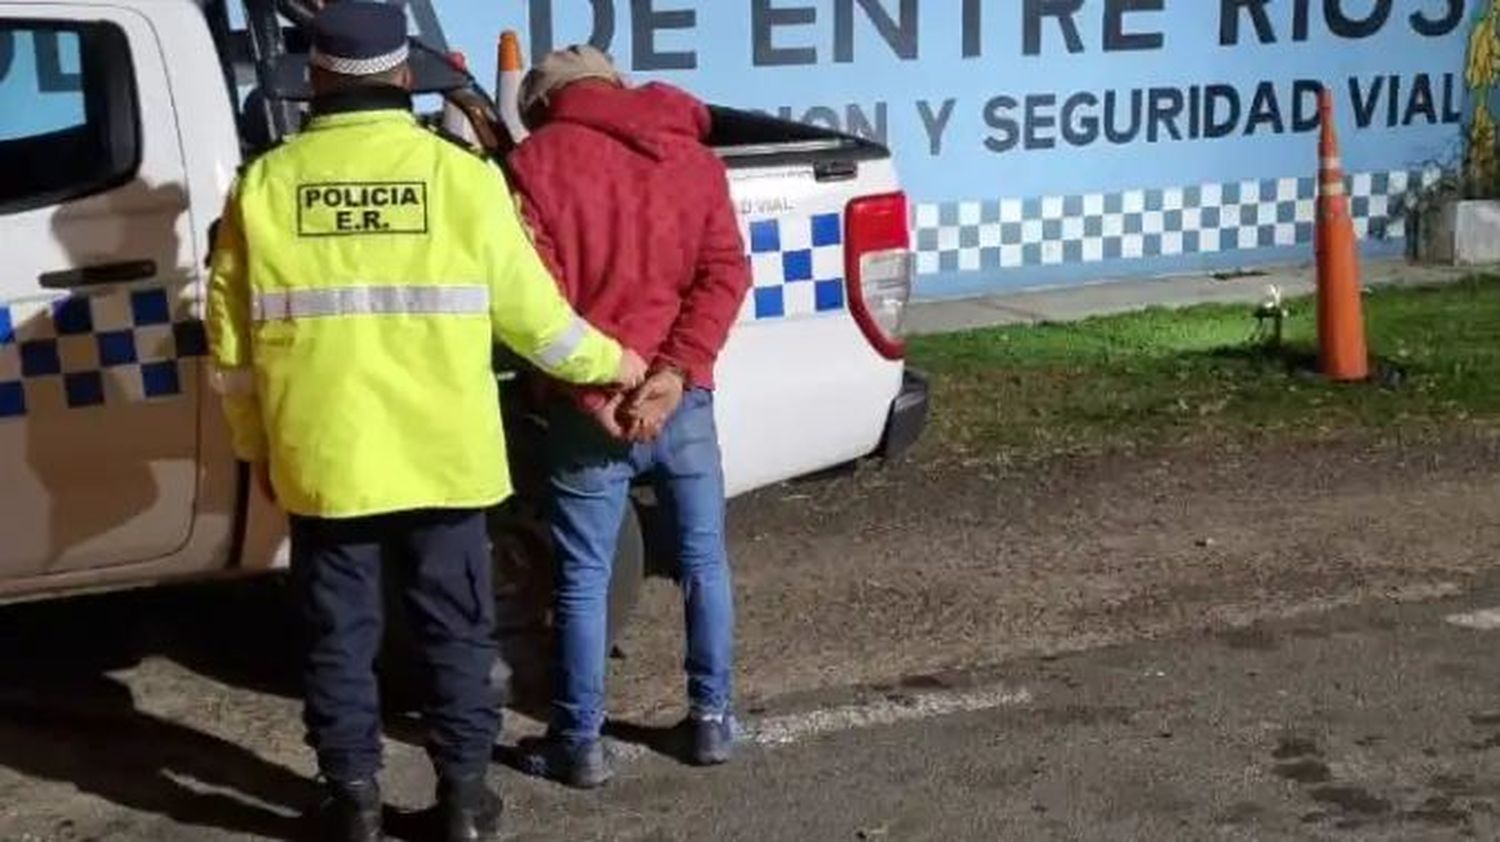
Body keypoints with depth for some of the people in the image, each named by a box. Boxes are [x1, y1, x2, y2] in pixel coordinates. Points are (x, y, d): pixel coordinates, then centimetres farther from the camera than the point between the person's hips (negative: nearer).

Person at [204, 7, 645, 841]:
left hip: (323, 461, 1)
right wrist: (611, 362, 16)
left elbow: (233, 340, 3)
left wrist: (258, 447, 16)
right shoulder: (461, 174, -5)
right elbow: (532, 315, -2)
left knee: (340, 635, 13)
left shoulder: (265, 183, -1)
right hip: (442, 457, 0)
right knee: (455, 629, 13)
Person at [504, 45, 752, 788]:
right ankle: (711, 719, 23)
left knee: (584, 578, 5)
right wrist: (674, 373, -10)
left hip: (586, 407, -3)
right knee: (704, 560, 16)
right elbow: (725, 272, -1)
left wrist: (592, 392, -12)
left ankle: (579, 742, 13)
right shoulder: (691, 154, 11)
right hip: (682, 400, 3)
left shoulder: (536, 163, -1)